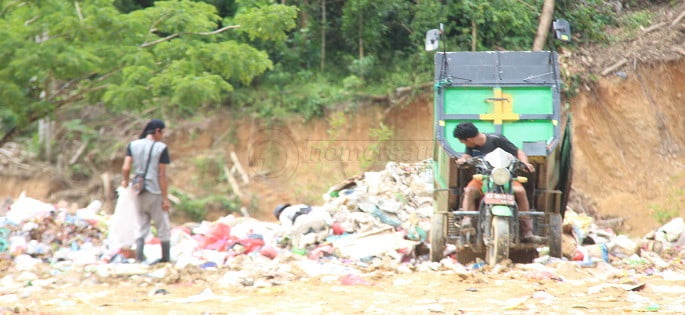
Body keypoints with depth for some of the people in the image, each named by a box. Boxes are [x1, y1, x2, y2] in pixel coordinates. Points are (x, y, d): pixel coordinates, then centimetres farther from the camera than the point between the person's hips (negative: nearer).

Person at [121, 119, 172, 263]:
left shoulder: (133, 145, 3)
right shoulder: (161, 148, -9)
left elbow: (125, 168, -4)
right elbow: (162, 175, -10)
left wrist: (125, 181, 17)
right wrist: (165, 198, -6)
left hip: (139, 192, 4)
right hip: (155, 193, -4)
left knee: (142, 226, 11)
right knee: (162, 227, 8)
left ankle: (139, 256, 3)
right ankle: (166, 257, 14)